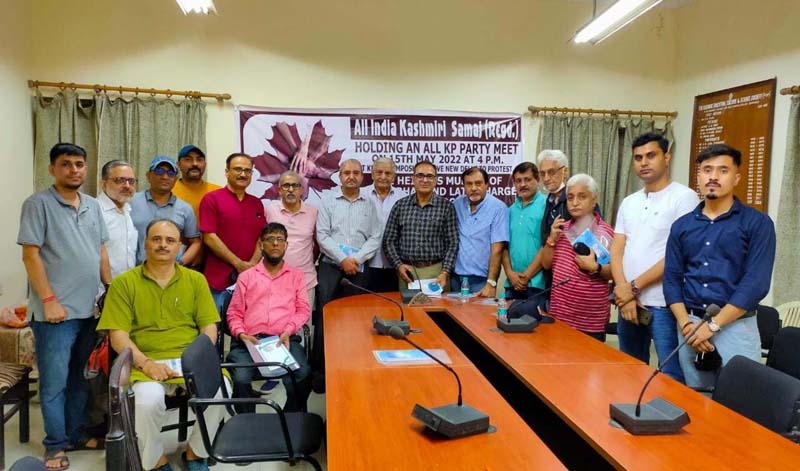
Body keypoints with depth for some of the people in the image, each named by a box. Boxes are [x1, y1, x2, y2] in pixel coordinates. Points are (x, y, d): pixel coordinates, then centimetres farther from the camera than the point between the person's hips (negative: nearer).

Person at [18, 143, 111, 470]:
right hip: (56, 310, -6)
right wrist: (49, 299, -15)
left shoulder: (93, 206, 12)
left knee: (81, 378, 15)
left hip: (90, 309, 6)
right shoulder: (38, 203, -6)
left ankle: (76, 434, 28)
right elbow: (30, 255, -10)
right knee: (55, 381, 3)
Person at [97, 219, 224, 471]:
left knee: (220, 391, -26)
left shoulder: (196, 280, 11)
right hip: (146, 363, -1)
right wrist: (146, 363, -16)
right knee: (148, 400, -33)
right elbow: (118, 334, -2)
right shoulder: (124, 283, 4)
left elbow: (209, 326, 8)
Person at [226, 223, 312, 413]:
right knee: (240, 379, -30)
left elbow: (304, 309, 11)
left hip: (285, 340, 0)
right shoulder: (246, 276, 22)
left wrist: (288, 331, -7)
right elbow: (234, 313, 16)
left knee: (302, 378, -29)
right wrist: (241, 334, -4)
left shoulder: (296, 275, 21)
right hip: (250, 341, 1)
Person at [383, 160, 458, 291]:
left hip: (436, 271, -1)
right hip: (407, 271, 2)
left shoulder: (446, 206, 1)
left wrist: (445, 272, -9)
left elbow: (452, 243, -1)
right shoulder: (400, 205, 6)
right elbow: (389, 241, 8)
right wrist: (398, 265, -3)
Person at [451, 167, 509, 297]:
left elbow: (497, 249, -14)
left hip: (481, 279, -4)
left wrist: (491, 283, -17)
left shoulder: (498, 208, -10)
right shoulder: (457, 204, 4)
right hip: (456, 277, 4)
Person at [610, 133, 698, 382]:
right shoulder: (629, 202, 13)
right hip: (628, 301, 6)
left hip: (664, 304, -6)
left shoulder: (684, 197, -5)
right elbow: (616, 251, 7)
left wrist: (634, 287, -11)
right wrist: (624, 293, -7)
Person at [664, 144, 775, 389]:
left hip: (736, 326, -3)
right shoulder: (682, 225, 8)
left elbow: (756, 283, -11)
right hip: (690, 324, 4)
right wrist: (686, 324, -9)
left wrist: (712, 325, -15)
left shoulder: (757, 223, -3)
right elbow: (671, 279, 5)